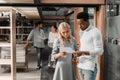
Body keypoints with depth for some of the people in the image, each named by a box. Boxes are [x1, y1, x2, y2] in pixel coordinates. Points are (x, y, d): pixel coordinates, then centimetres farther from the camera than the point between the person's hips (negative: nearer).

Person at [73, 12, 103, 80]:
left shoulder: (95, 32, -11)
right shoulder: (81, 32, 13)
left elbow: (99, 51, -14)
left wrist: (82, 53, -23)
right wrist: (78, 57, 3)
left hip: (90, 67, -7)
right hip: (81, 65, 7)